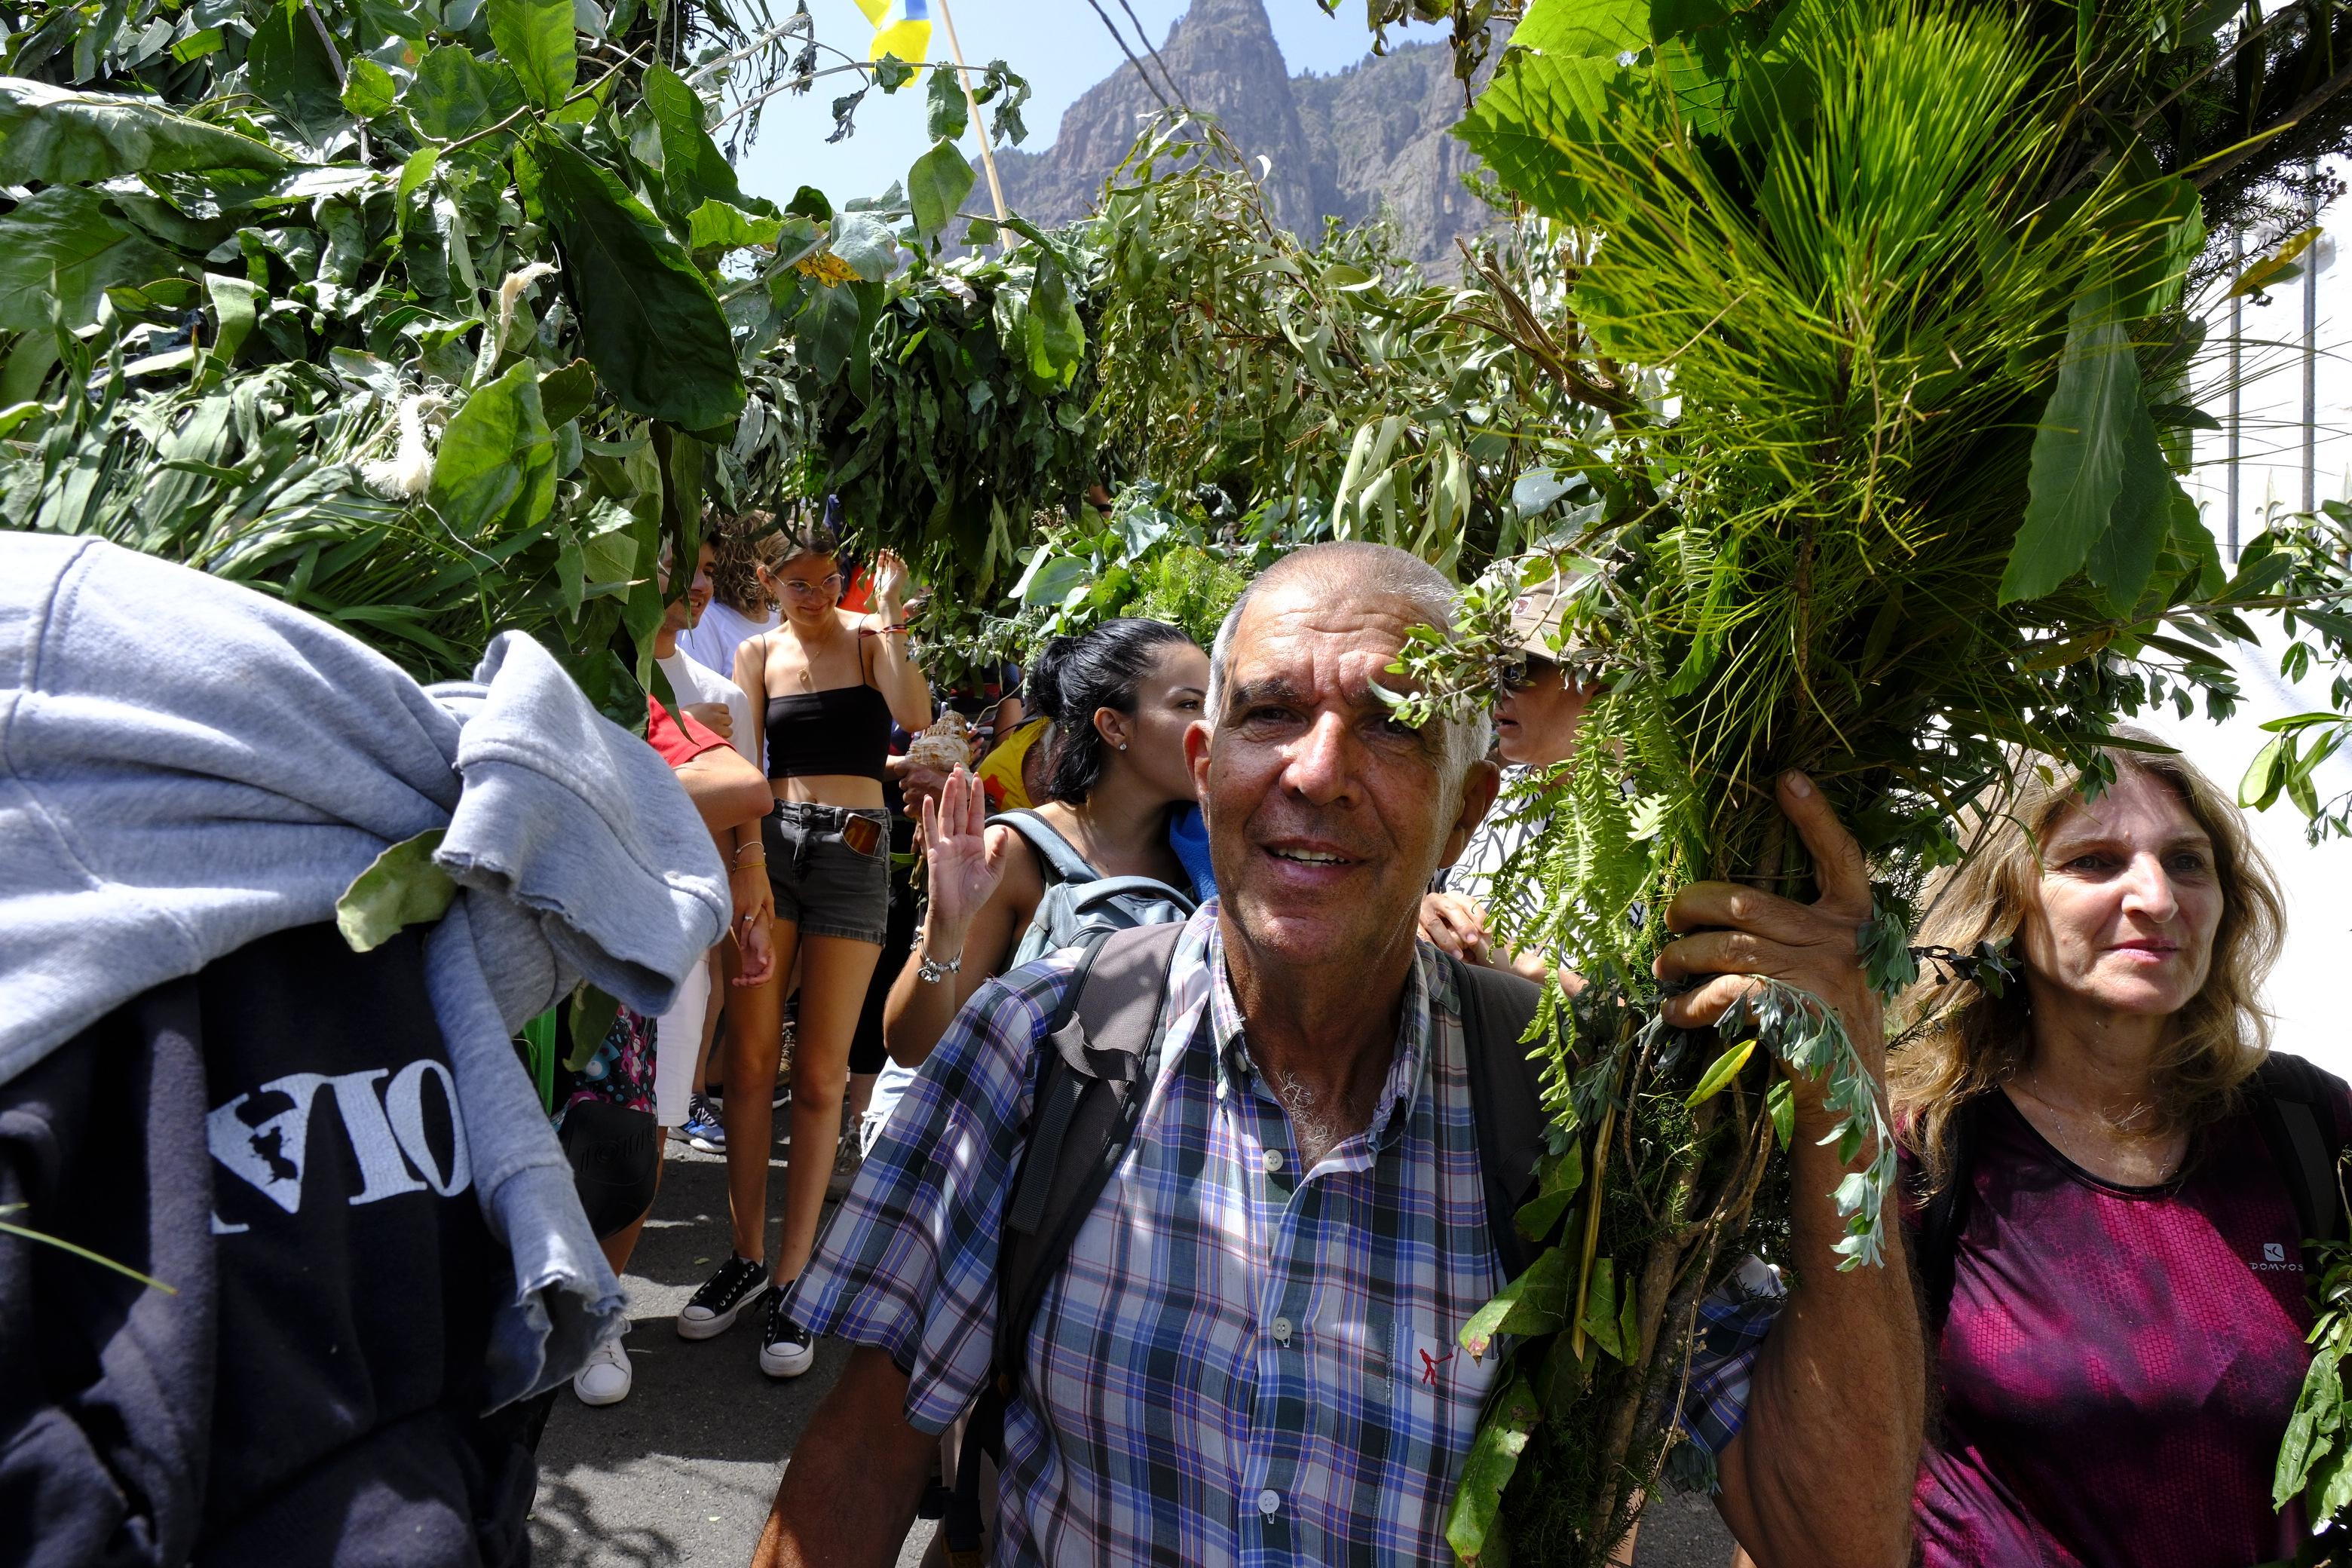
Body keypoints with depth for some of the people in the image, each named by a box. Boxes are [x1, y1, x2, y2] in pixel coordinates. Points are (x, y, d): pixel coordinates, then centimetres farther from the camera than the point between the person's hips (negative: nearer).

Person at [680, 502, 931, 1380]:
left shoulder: (868, 639, 5)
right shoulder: (758, 655, 11)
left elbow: (914, 717, -13)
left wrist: (889, 617, -13)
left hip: (851, 851, -2)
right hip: (769, 843, 3)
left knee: (820, 1075, -1)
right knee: (749, 1058, 2)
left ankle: (792, 1277, 6)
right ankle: (747, 1254, 16)